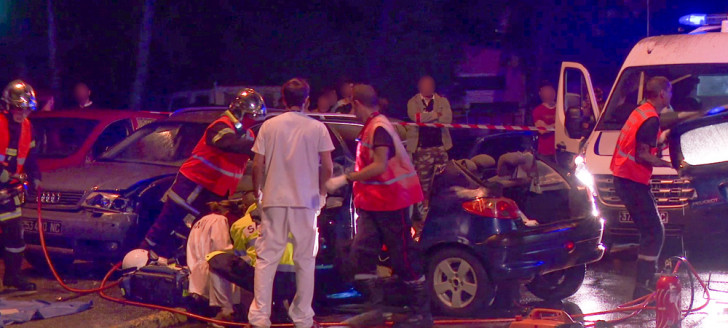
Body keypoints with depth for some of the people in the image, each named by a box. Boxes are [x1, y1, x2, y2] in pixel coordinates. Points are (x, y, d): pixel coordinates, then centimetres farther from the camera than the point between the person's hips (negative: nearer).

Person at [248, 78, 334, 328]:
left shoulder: (269, 126, 0)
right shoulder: (317, 128, -2)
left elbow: (257, 165, 0)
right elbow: (327, 167, -3)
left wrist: (257, 192, 14)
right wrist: (321, 192, 13)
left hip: (274, 200, 0)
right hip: (306, 200, 0)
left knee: (267, 258, 5)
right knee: (305, 260, 9)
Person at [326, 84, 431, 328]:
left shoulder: (378, 128, -16)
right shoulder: (370, 128, 14)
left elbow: (380, 166, -26)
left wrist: (345, 179, -25)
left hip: (390, 202, -10)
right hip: (372, 203, 10)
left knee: (404, 258, -4)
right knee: (361, 253, 3)